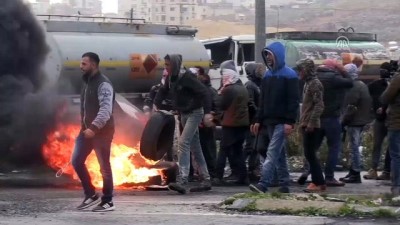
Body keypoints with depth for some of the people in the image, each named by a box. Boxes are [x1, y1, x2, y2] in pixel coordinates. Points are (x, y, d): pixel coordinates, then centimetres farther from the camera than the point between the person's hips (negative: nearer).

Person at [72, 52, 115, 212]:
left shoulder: (103, 84, -15)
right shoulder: (87, 82, 14)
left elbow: (106, 110, -24)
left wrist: (94, 128, -29)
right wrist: (86, 127, 17)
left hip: (102, 131, -9)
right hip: (87, 129, 9)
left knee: (104, 166, -1)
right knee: (76, 161, 4)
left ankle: (107, 202, 8)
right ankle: (90, 195, 15)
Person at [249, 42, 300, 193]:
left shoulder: (289, 75, -7)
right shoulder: (268, 75, 15)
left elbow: (294, 101, -13)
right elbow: (263, 101, 18)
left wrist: (290, 122, -20)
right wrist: (258, 121, 12)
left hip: (282, 122, -8)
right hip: (269, 121, 8)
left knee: (272, 153, -15)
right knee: (279, 154, 11)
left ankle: (263, 184, -23)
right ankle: (284, 184, 16)